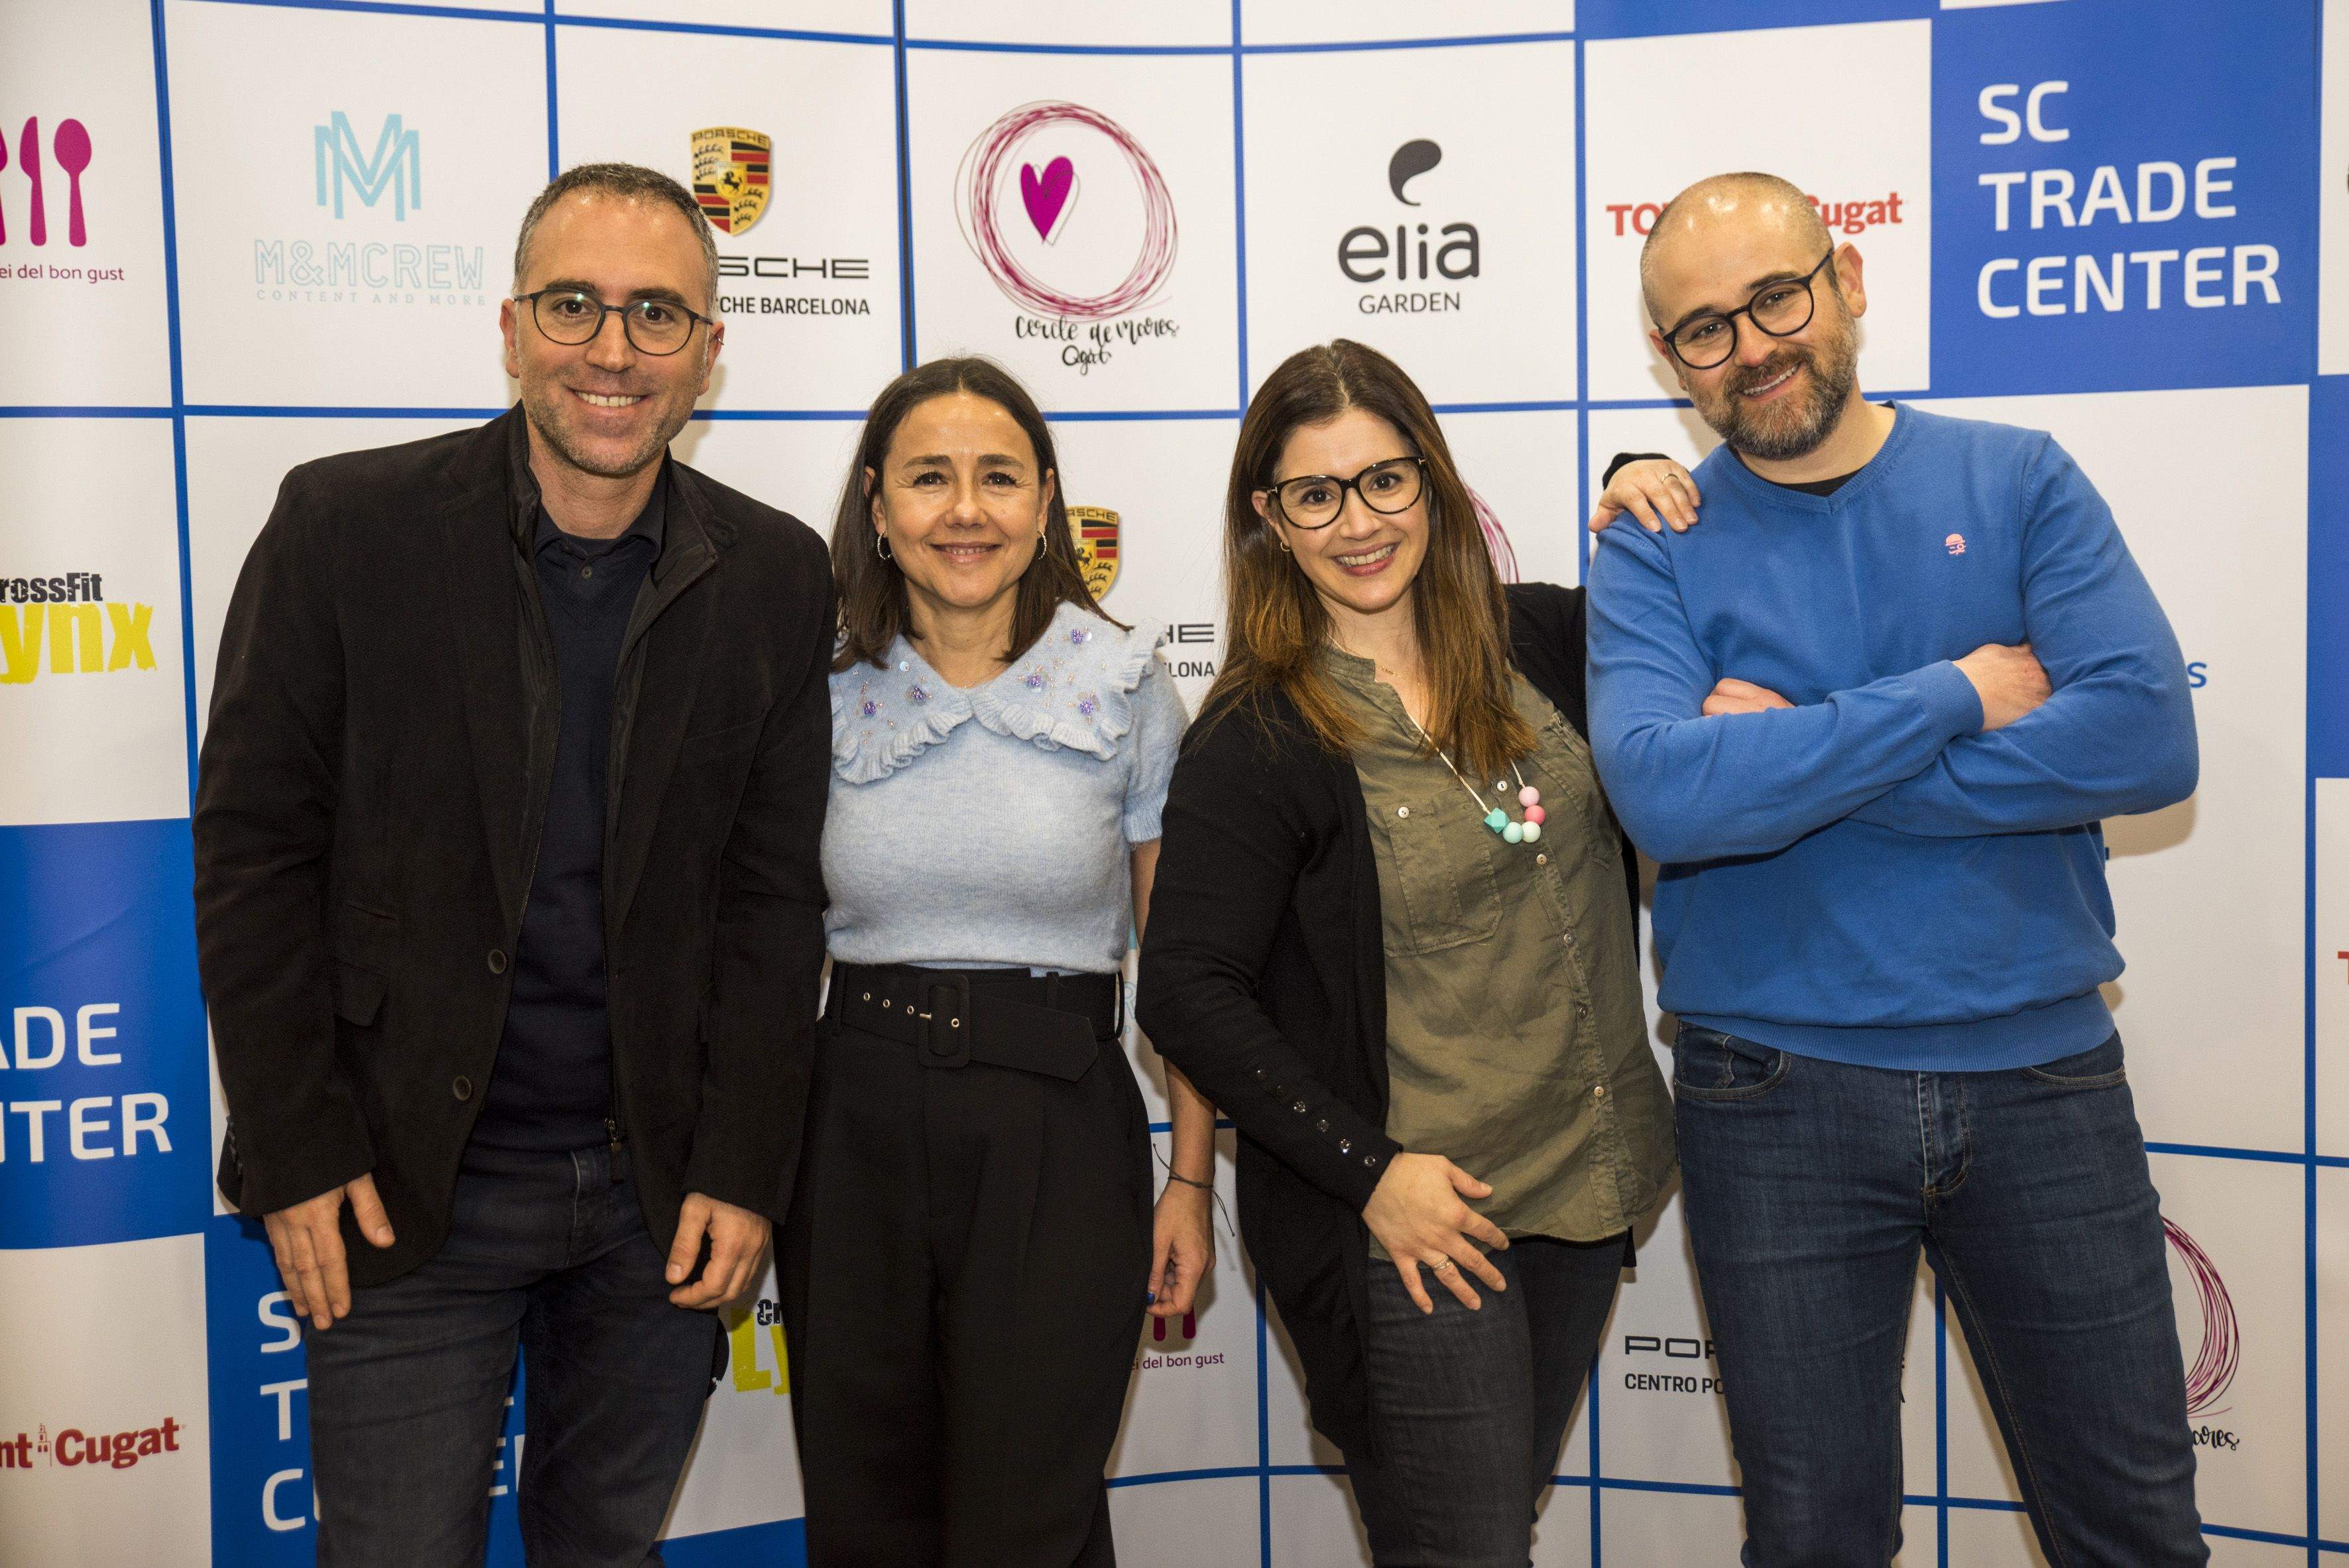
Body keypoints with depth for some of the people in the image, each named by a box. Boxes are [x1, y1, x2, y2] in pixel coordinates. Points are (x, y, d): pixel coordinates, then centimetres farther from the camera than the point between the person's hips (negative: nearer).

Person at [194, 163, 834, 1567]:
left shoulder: (778, 580, 0)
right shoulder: (346, 526, -6)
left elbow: (775, 891, 2)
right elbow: (254, 850, -4)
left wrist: (743, 1172, -3)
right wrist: (297, 1154, -7)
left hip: (663, 1189, 2)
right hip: (405, 1189, -2)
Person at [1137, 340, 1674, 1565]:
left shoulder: (1538, 645, 3)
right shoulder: (1258, 741, -12)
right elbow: (1188, 991, -14)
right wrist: (1366, 1169, -17)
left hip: (1584, 1191, 6)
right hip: (1410, 1227, -5)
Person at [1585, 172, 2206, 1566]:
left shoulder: (2018, 482, 0)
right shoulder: (1657, 549, -3)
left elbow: (2149, 739, -14)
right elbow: (1665, 794, -21)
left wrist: (1799, 759, -16)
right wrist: (1955, 697, -16)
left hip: (2043, 1074, 1)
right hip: (1781, 1095, -1)